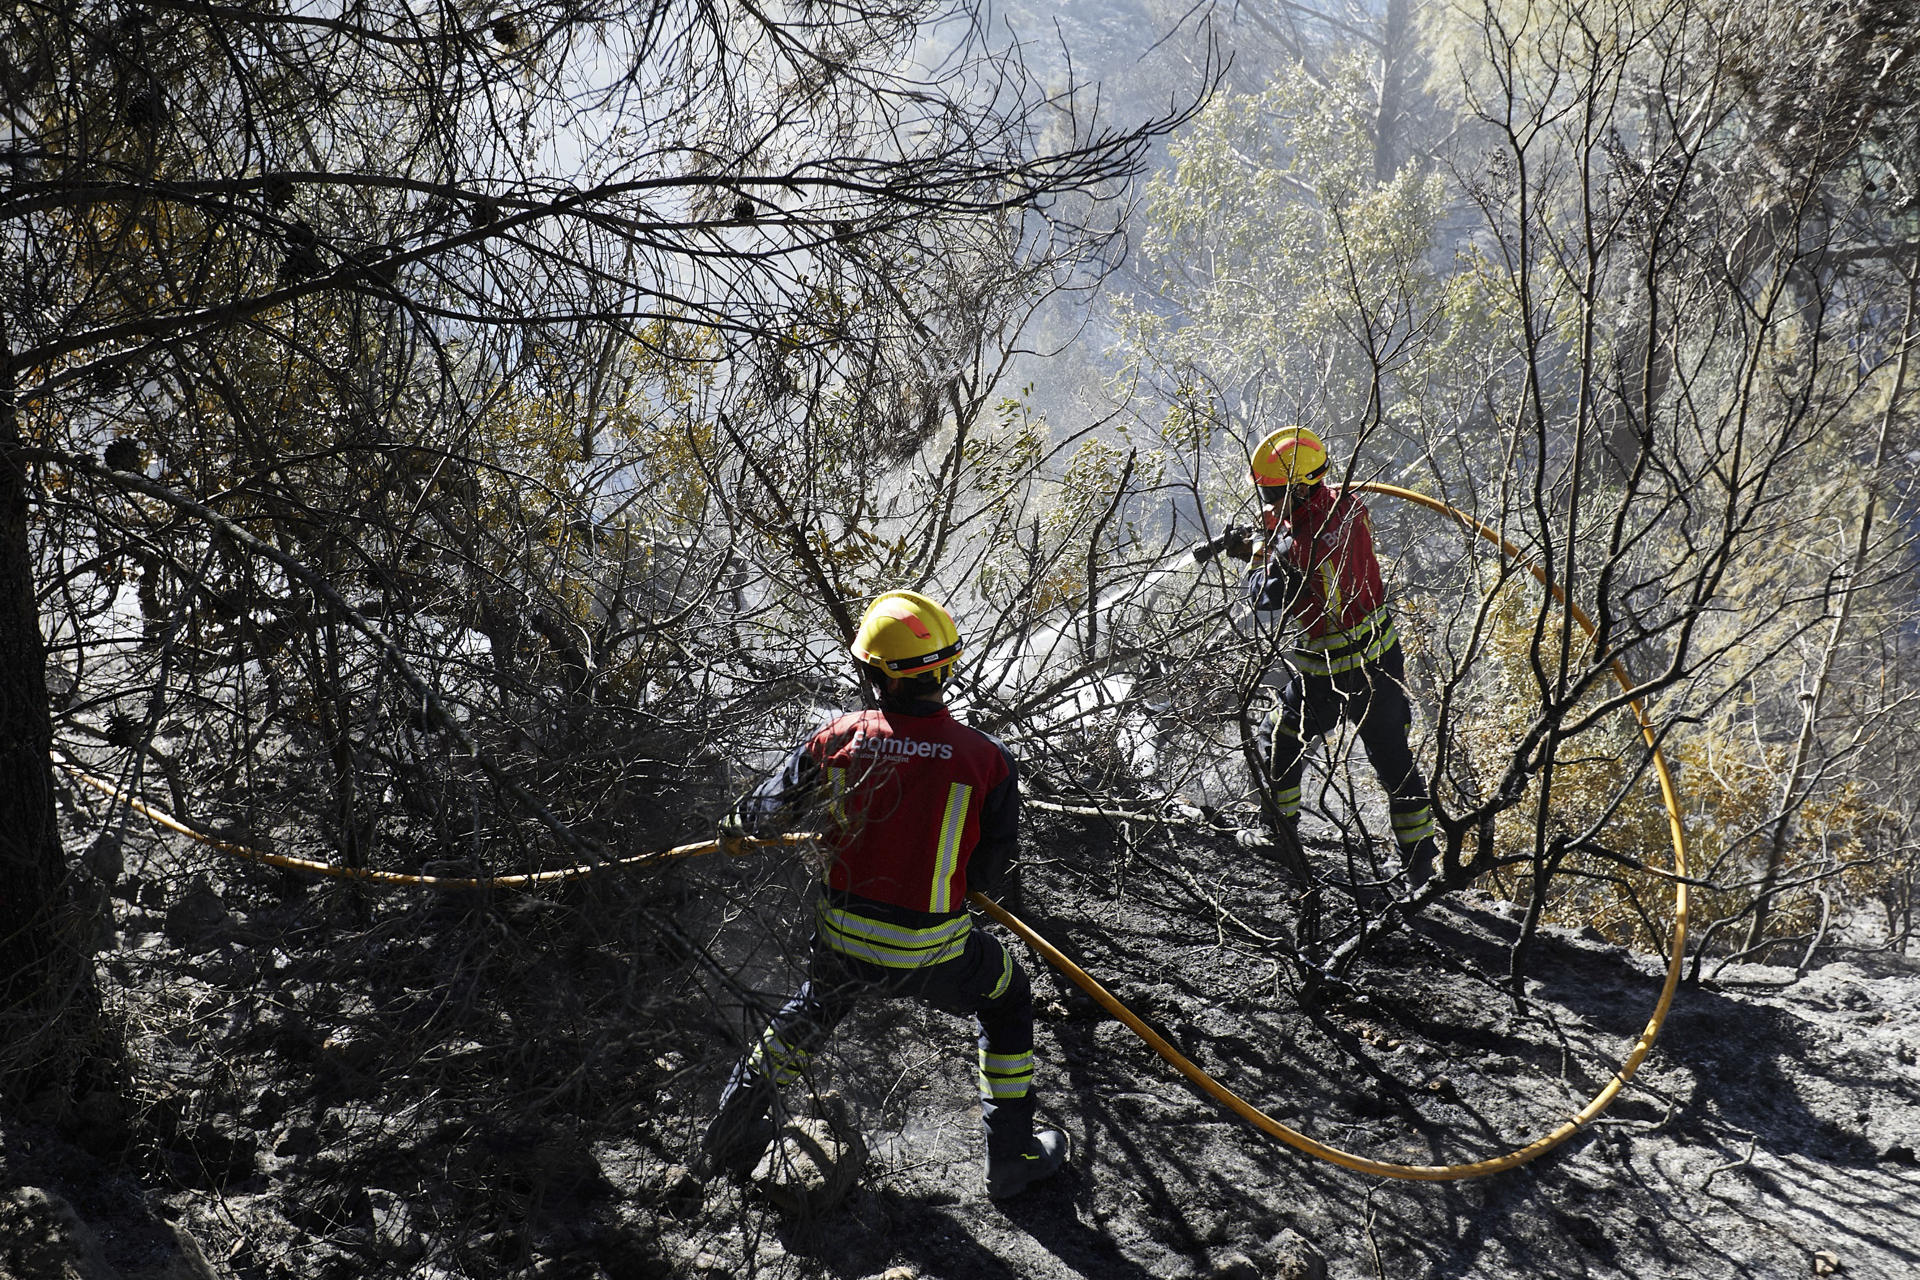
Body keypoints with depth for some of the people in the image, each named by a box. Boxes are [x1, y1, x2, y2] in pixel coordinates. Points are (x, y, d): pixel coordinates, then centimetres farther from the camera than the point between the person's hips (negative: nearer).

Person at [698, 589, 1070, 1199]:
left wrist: (736, 827, 27)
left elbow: (766, 812, 4)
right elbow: (992, 871, -5)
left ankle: (734, 1132, 44)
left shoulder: (839, 738, -11)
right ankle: (1011, 1158, 33)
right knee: (1006, 1001, 28)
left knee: (816, 1006, 35)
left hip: (843, 942, 2)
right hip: (934, 954, -2)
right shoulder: (987, 759, -17)